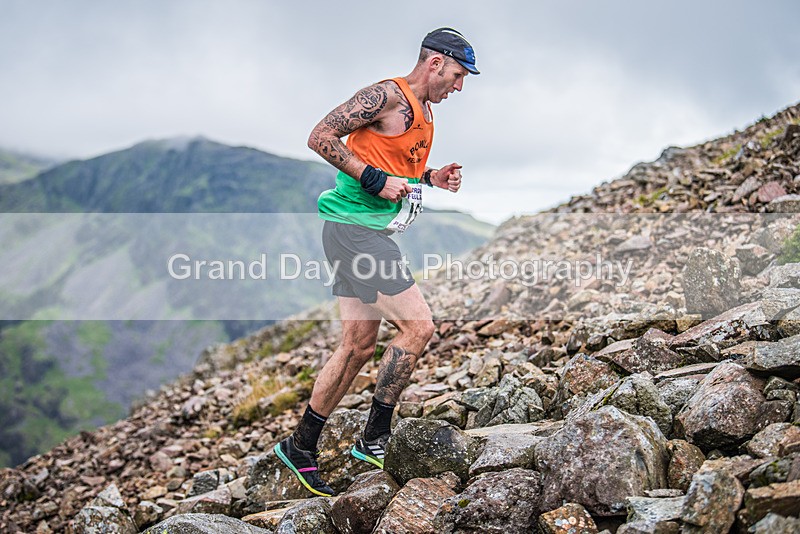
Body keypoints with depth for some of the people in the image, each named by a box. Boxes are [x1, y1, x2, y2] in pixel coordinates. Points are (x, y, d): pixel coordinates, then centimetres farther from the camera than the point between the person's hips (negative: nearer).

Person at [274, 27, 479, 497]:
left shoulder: (425, 112, 20)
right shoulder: (388, 95, -11)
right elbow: (321, 137, -16)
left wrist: (431, 178, 12)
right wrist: (375, 179, -18)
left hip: (374, 233, 10)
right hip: (355, 227, -10)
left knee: (360, 346, 9)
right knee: (418, 326, -11)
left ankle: (301, 446, 19)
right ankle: (375, 438, 2)